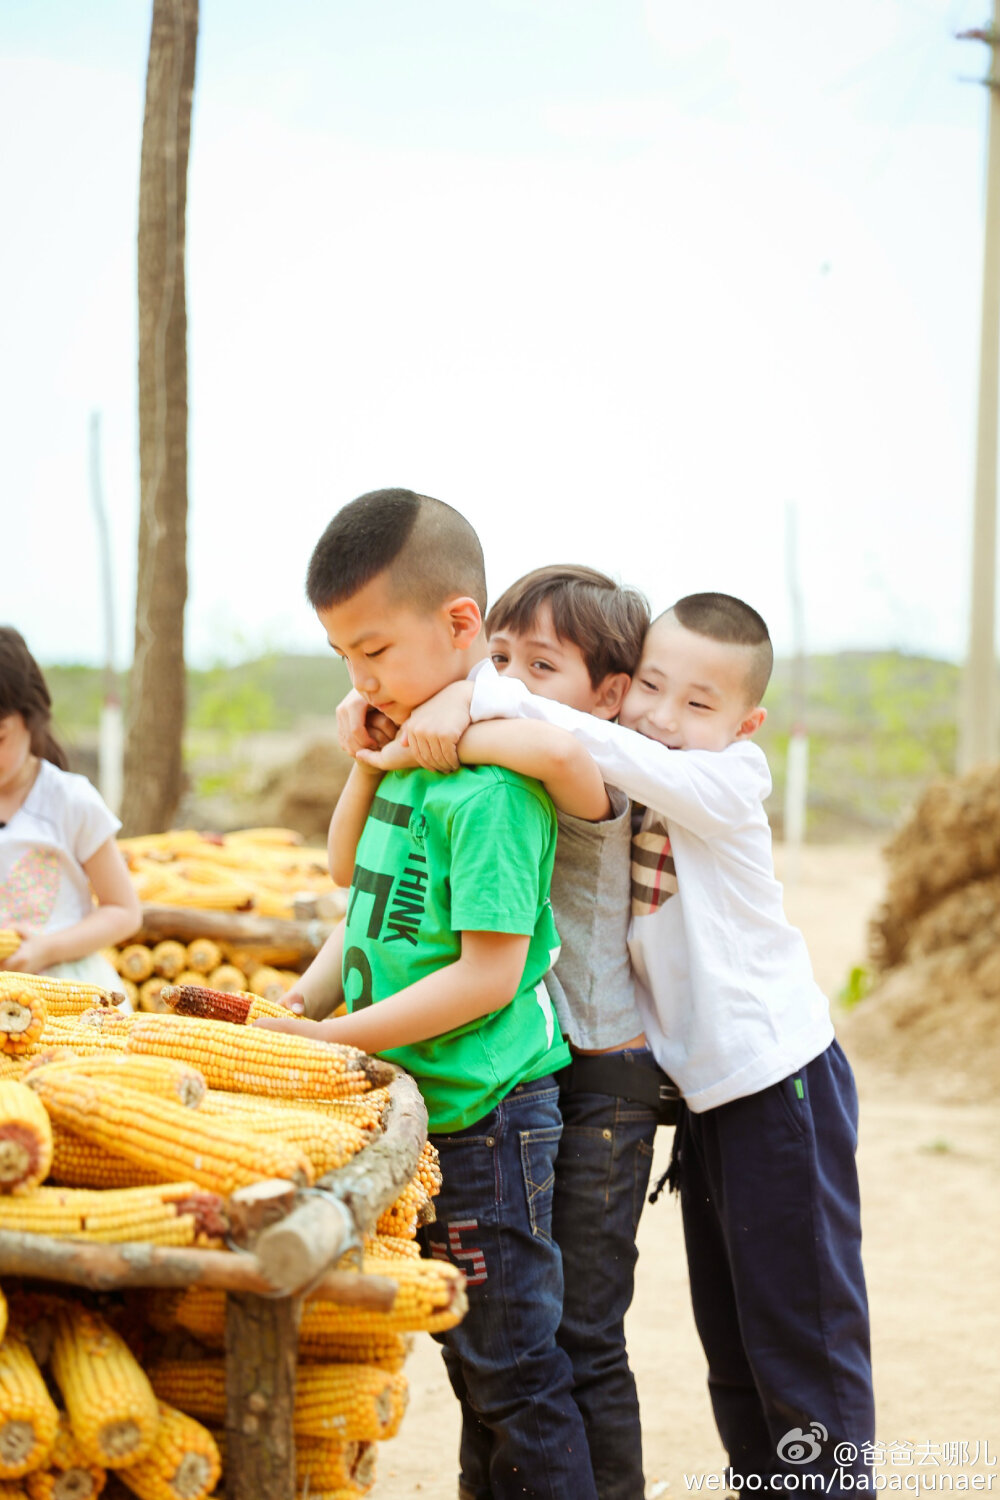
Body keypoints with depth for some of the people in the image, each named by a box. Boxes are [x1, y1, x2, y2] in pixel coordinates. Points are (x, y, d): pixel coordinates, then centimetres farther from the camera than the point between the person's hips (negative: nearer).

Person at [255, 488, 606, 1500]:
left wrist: (332, 1038, -20)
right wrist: (367, 761, 7)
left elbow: (490, 972, -23)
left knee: (512, 1371, 1)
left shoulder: (490, 782, -20)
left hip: (484, 1113, -9)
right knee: (472, 1360, 19)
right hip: (416, 1108, 9)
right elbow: (358, 876, 23)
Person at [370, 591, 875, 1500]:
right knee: (729, 1337, 16)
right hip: (705, 1086, 8)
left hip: (781, 1083, -8)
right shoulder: (630, 784, 3)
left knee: (802, 1337, -1)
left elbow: (605, 751, -32)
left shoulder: (728, 779, -16)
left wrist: (483, 699, -33)